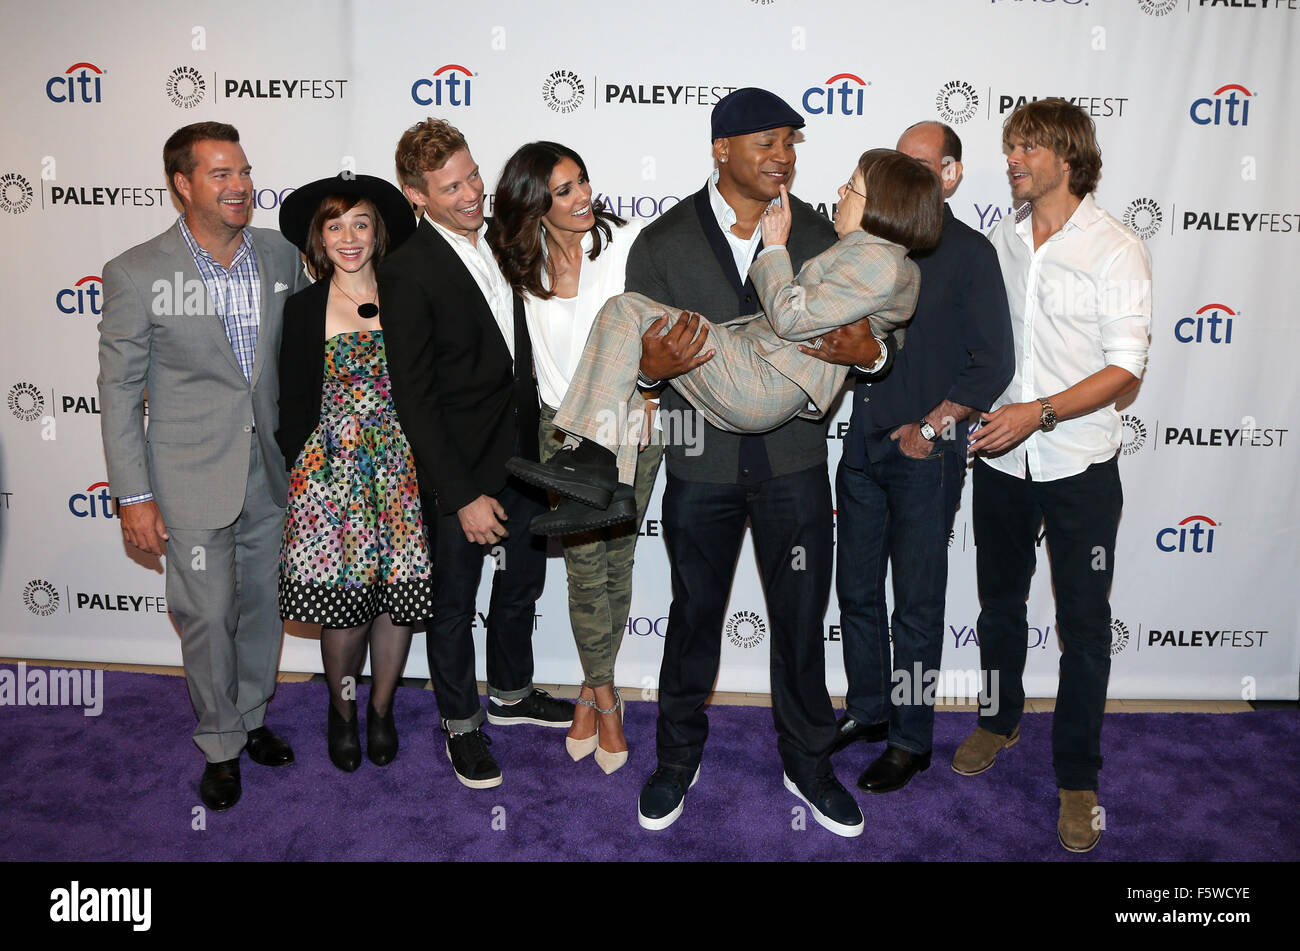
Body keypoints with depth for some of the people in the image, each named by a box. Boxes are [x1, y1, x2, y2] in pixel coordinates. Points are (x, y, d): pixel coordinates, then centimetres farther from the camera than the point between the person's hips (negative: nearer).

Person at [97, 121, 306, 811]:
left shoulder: (282, 257, 1)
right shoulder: (135, 274, -10)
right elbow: (119, 390, -6)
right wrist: (133, 495, -8)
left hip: (271, 474, 4)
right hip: (192, 481, -4)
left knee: (263, 605, 16)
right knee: (207, 617, 5)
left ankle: (252, 718, 38)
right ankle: (222, 745, 27)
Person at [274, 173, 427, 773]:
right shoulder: (303, 309, 3)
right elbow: (293, 405, 7)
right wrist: (297, 473, 4)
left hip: (398, 467, 1)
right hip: (328, 469, -1)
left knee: (398, 594, 5)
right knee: (342, 600, 0)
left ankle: (381, 710, 28)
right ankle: (342, 711, 27)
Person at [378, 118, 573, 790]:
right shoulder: (407, 272, -17)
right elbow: (414, 398, -18)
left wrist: (537, 443, 9)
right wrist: (464, 495, -19)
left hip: (524, 456, 7)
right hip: (460, 468, -7)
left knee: (522, 585, 22)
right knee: (455, 604, 12)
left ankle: (511, 694, 44)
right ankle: (461, 723, 33)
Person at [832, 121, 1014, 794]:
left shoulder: (969, 253, -6)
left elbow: (992, 363, -10)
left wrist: (929, 428, -12)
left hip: (925, 454, -5)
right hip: (863, 443, 6)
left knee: (917, 605, 5)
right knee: (857, 589, 14)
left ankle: (911, 739, 20)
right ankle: (868, 709, 33)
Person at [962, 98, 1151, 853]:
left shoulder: (1117, 250, -9)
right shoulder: (1002, 240, 5)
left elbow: (1126, 368, -14)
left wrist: (1039, 413, -24)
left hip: (1080, 466, -4)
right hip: (1002, 460, 5)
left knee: (1085, 626, 4)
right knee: (1000, 604, 19)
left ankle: (1078, 777, 19)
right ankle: (1001, 718, 40)